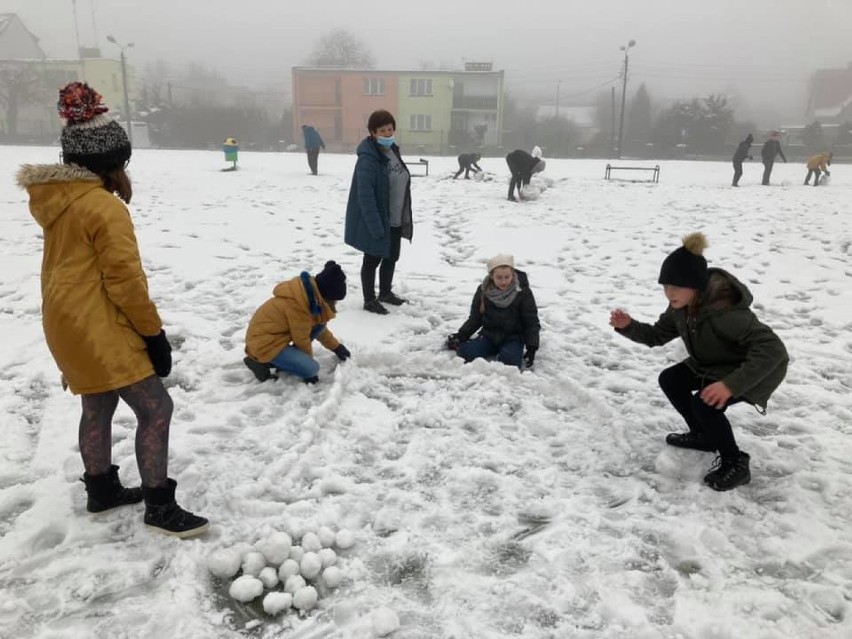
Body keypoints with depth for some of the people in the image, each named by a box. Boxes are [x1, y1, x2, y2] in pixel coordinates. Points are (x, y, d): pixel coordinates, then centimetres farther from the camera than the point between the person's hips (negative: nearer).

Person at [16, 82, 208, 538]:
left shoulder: (57, 200, 9)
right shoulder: (105, 207, -20)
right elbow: (125, 280, -20)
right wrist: (154, 332, -12)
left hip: (70, 322, 10)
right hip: (97, 328, -10)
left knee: (98, 406, 22)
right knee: (156, 408, -6)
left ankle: (102, 490, 37)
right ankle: (160, 507, 2)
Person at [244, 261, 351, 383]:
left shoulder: (312, 295, 3)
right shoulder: (298, 304, -26)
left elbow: (320, 327, 19)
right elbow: (301, 338, -16)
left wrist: (336, 347, 19)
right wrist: (308, 361, -2)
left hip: (273, 336, 10)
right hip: (265, 344, -10)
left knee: (319, 324, 2)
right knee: (312, 368, -18)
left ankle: (287, 359, 5)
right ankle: (260, 362, -6)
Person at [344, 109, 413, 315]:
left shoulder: (393, 150, 6)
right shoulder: (368, 158, -21)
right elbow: (365, 196, -25)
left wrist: (405, 217, 14)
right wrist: (375, 226, -27)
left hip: (395, 221, 8)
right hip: (376, 222, -8)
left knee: (391, 257, 19)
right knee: (372, 260, 6)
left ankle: (385, 292, 38)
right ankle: (370, 300, 20)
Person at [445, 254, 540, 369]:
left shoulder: (523, 292, -9)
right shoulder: (483, 291, -2)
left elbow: (531, 322, -3)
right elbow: (475, 318, 7)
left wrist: (532, 347, -15)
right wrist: (461, 335, -9)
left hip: (512, 338, -3)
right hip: (489, 335, 3)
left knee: (509, 359, -34)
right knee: (464, 352, -23)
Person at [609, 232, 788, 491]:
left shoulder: (725, 310, -38)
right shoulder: (682, 306, -13)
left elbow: (773, 350, -41)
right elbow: (656, 336, 0)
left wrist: (731, 384, -47)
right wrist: (628, 326, -20)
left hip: (759, 369, -9)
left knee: (704, 403, -27)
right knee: (670, 380, 1)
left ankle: (736, 465, -3)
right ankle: (703, 436, 21)